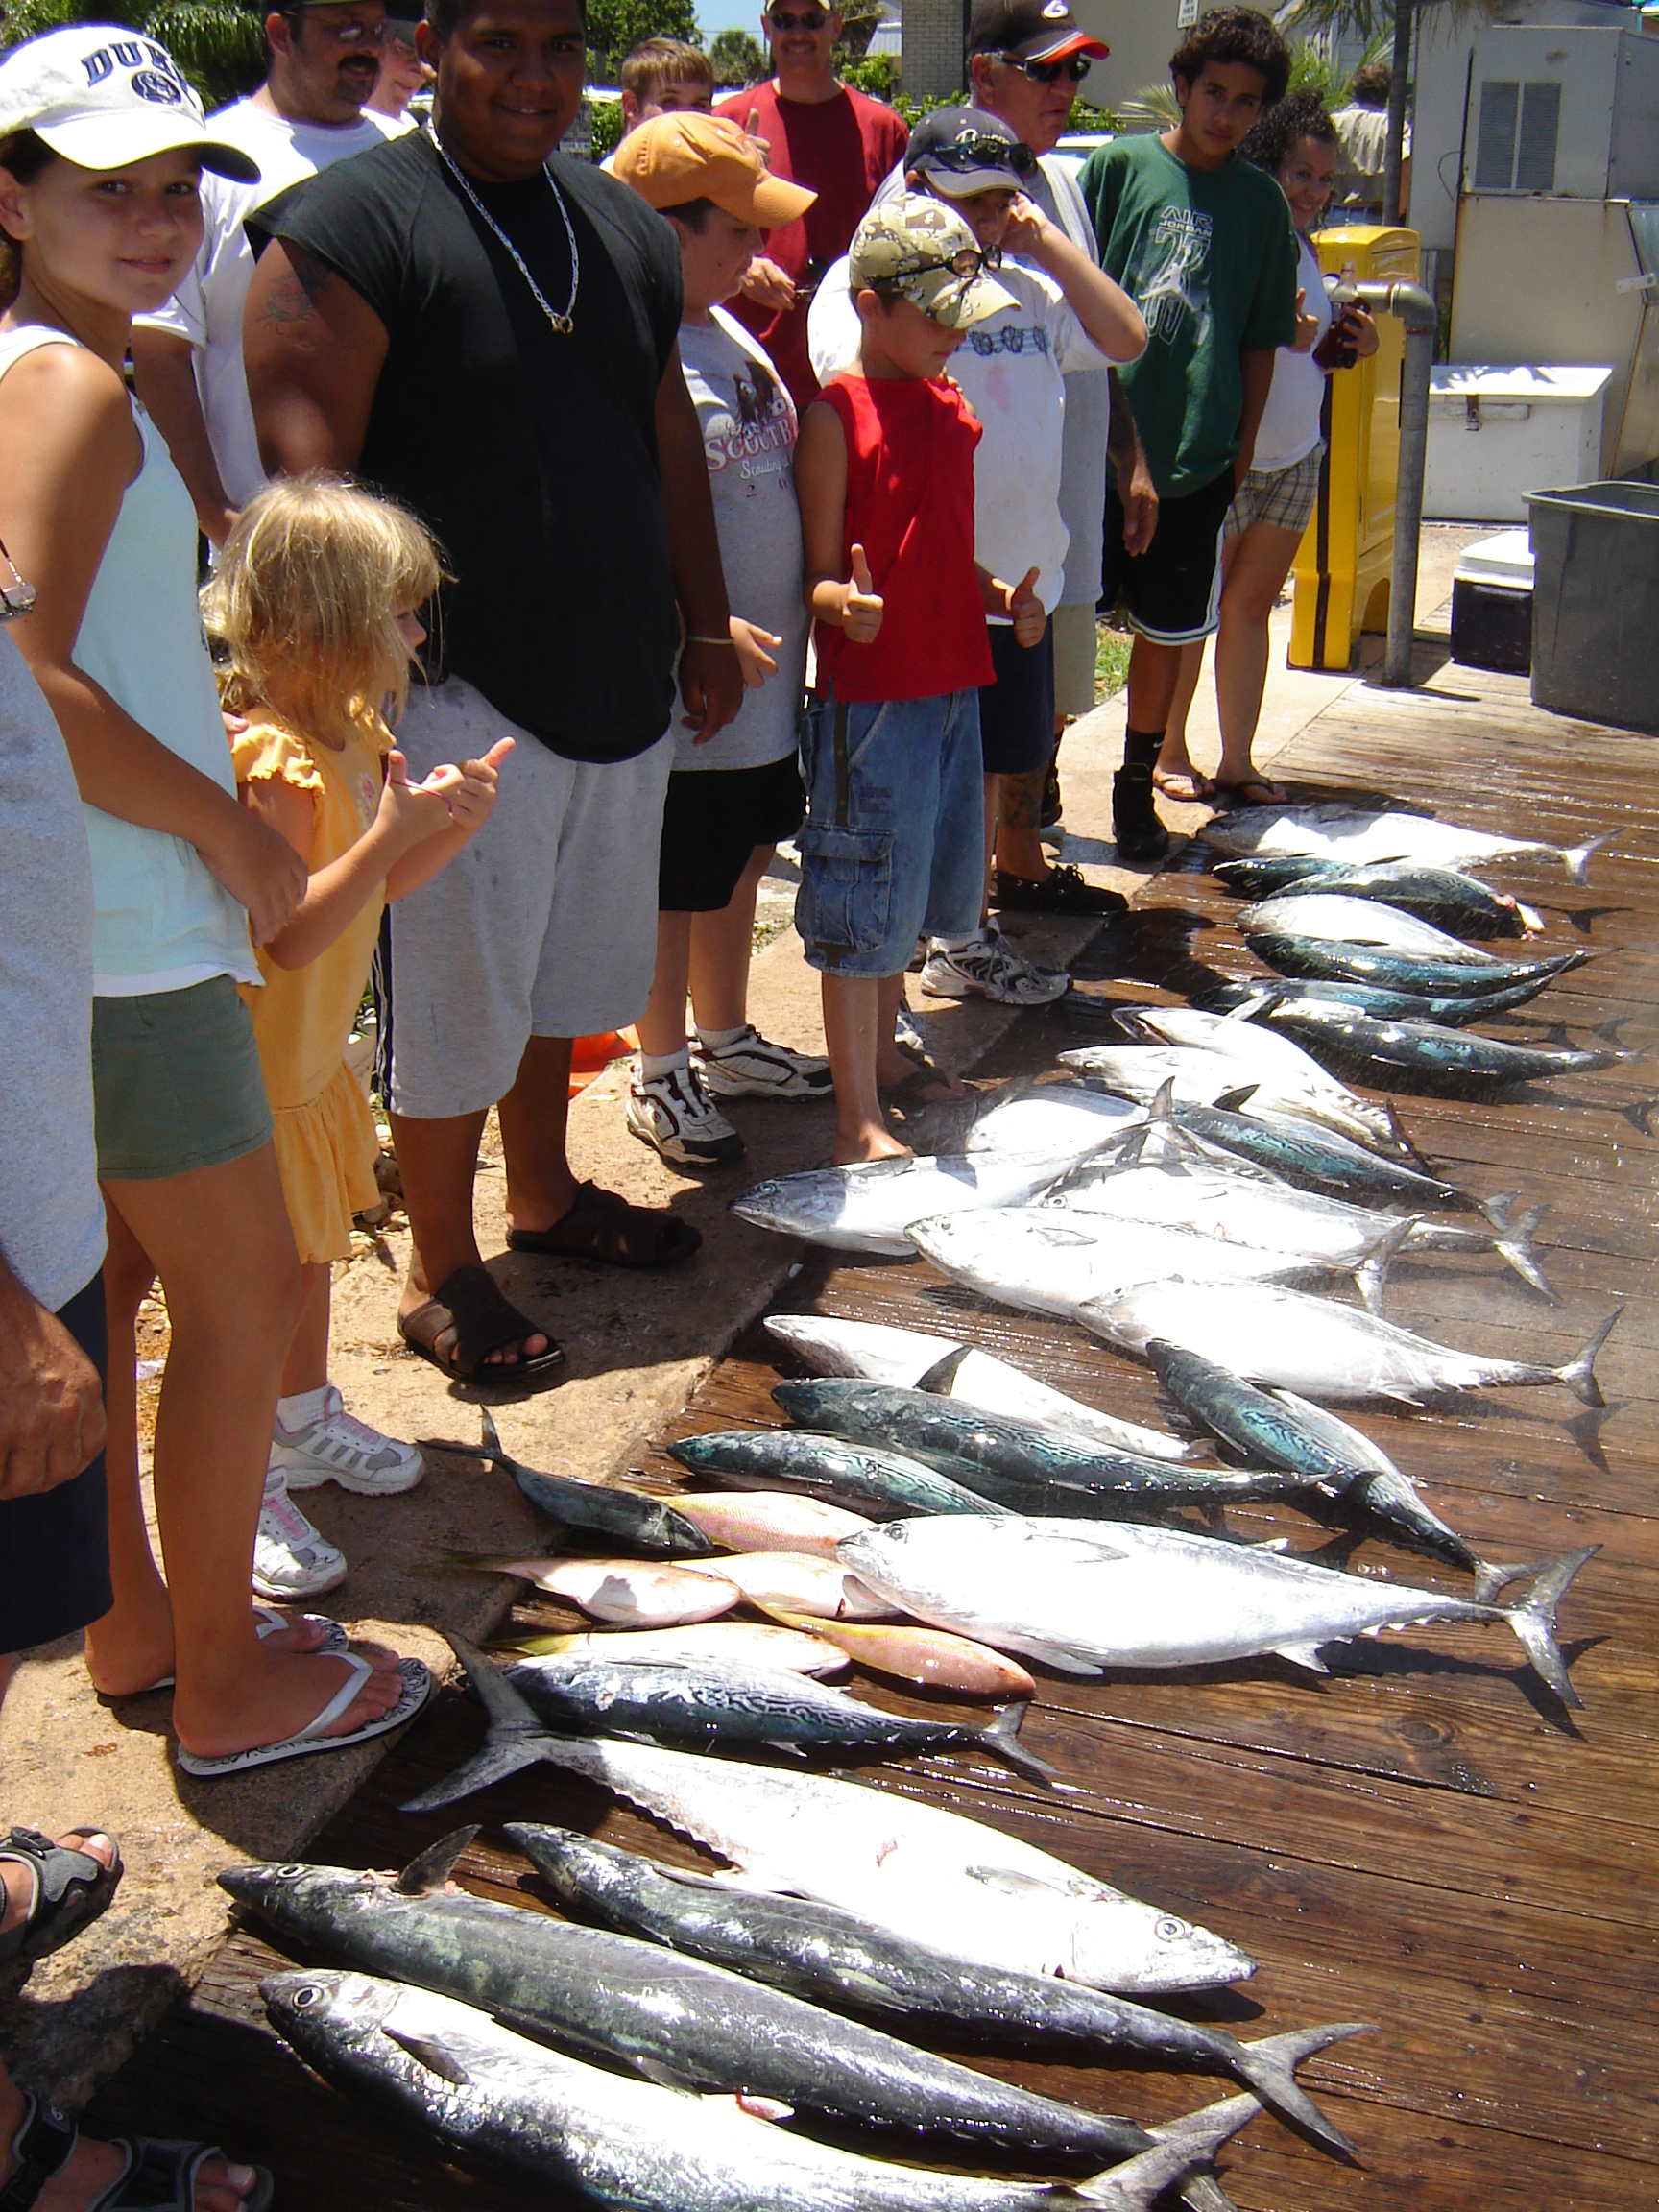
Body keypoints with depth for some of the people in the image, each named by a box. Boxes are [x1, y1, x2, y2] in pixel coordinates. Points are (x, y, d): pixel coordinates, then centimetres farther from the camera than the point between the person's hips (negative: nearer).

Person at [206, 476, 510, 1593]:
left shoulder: (358, 736, 5)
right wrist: (394, 830, -34)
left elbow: (384, 881, 14)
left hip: (313, 1053, 10)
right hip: (256, 1067, -10)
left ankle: (306, 1420, 42)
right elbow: (291, 933, -32)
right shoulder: (277, 765, -27)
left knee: (312, 1247, 23)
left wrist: (457, 818, -2)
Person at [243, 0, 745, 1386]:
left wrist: (706, 623, 16)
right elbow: (306, 482, -17)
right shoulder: (352, 228, -12)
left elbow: (670, 439, 18)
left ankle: (545, 1195, 40)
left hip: (619, 685, 7)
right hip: (459, 696, -7)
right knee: (459, 999, 2)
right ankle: (443, 1274, 20)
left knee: (566, 964, 20)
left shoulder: (624, 226, 11)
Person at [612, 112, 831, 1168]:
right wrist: (707, 630, -25)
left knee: (739, 864, 20)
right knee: (677, 887, 6)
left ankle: (727, 1041, 38)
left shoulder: (725, 326, 9)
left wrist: (816, 589, 15)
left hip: (766, 672, 9)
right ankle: (661, 1074, 23)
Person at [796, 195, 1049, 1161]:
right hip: (869, 694, -8)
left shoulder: (951, 407, 12)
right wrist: (845, 602, -34)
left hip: (953, 687, 8)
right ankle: (858, 1114, 6)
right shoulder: (837, 415, -11)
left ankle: (884, 1050, 37)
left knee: (917, 885, 19)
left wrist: (1003, 598, 3)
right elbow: (820, 574, -13)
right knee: (863, 905, -2)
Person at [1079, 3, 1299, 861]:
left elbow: (1261, 341, 12)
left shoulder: (1261, 202, 8)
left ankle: (1138, 783, 25)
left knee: (1167, 629, 9)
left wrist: (1244, 440, 7)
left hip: (1198, 456, 2)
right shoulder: (1119, 166, 1)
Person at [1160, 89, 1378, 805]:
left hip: (1294, 457, 7)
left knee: (1251, 606, 8)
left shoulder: (1302, 250, 12)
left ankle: (1237, 762, 13)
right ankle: (1169, 748, 18)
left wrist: (1351, 347, 1)